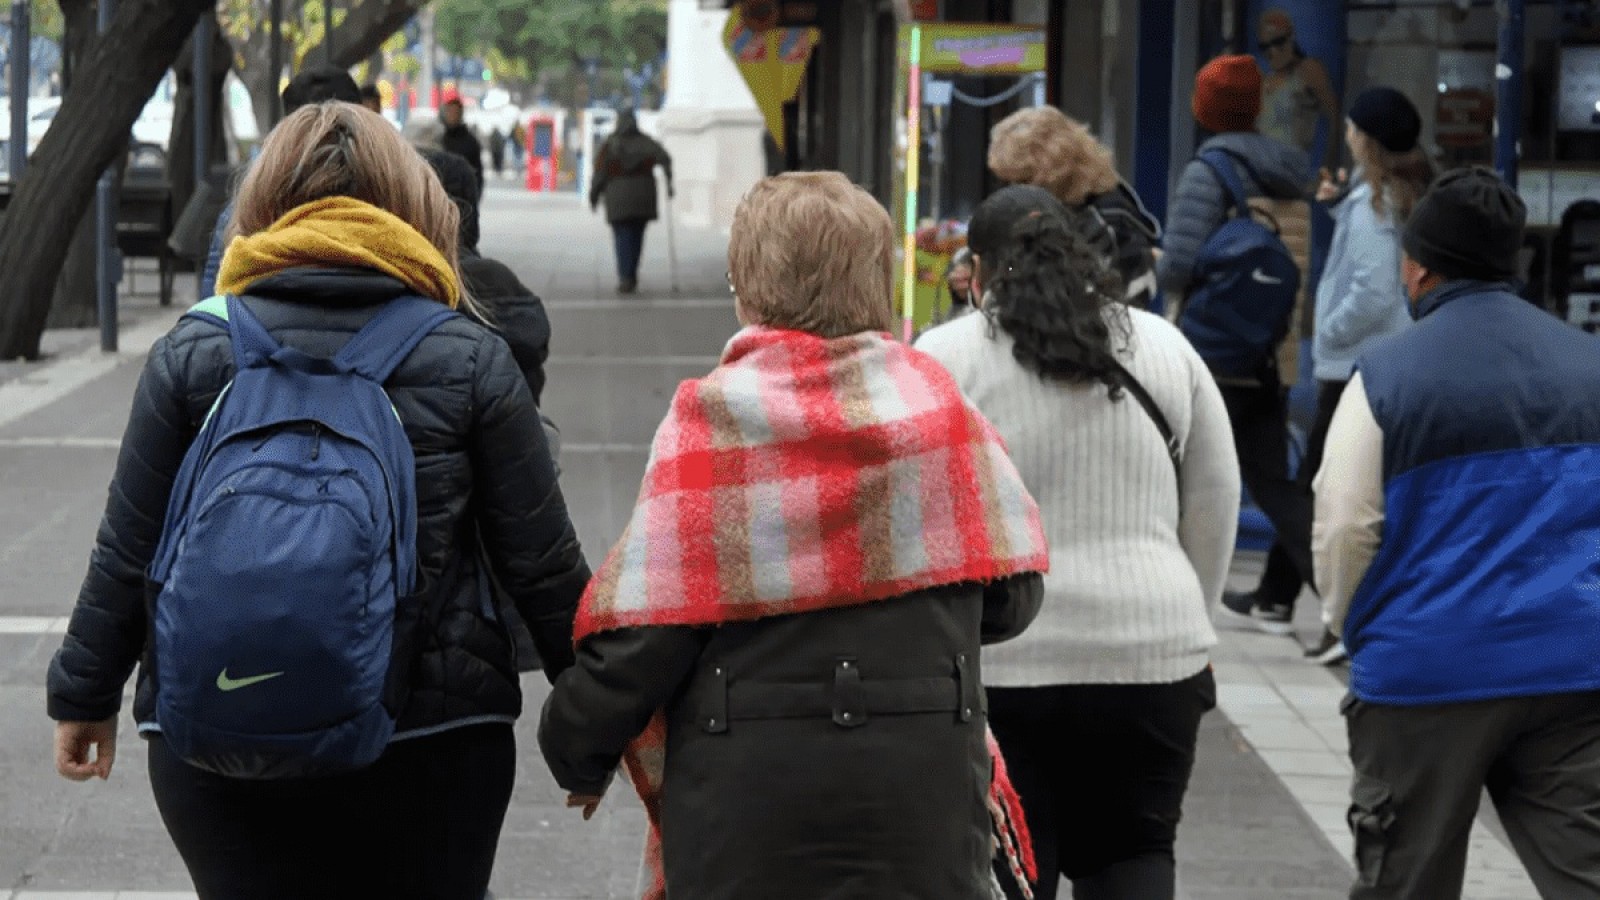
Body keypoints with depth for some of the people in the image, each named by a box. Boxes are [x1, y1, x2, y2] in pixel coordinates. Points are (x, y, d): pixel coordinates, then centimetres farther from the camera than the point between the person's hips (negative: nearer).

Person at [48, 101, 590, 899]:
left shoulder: (191, 352, -2)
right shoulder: (471, 360, -3)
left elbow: (127, 556, 2)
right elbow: (541, 563, -1)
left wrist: (84, 696, 16)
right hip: (428, 741, 0)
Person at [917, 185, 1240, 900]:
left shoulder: (943, 357, -1)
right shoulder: (1166, 347, 10)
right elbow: (1216, 507, 13)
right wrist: (1191, 625, 22)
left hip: (994, 660, -3)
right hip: (1150, 654, 3)